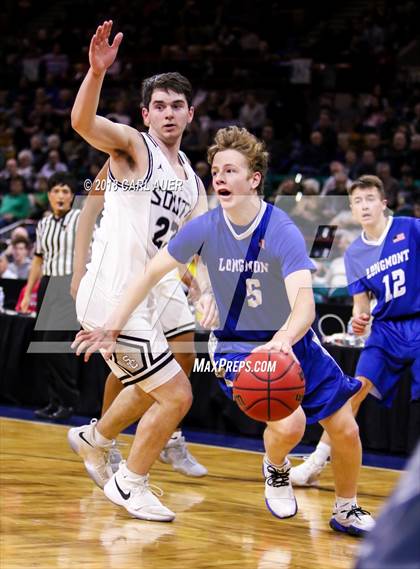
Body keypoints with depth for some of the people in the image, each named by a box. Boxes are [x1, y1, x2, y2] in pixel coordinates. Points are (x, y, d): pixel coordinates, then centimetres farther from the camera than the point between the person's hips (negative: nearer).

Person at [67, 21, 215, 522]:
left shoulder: (190, 179, 15)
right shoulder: (133, 146, -9)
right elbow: (83, 123, -29)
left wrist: (205, 291, -6)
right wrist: (97, 70, -47)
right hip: (111, 297, -9)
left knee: (148, 388, 29)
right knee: (177, 395, -8)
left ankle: (93, 439, 52)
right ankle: (130, 486, 8)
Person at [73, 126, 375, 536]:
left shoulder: (283, 232, -23)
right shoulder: (205, 228, -15)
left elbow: (304, 303, -36)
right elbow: (152, 272, -3)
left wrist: (283, 340, -57)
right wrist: (112, 326, -8)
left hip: (293, 343, 1)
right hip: (239, 348, 0)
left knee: (345, 430, 0)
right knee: (288, 425, -24)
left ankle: (346, 510, 27)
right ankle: (276, 469, 12)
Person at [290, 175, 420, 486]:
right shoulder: (354, 254, 5)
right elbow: (361, 302, 10)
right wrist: (359, 319, -12)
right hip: (386, 328, 3)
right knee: (359, 386, -8)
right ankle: (316, 462, -3)